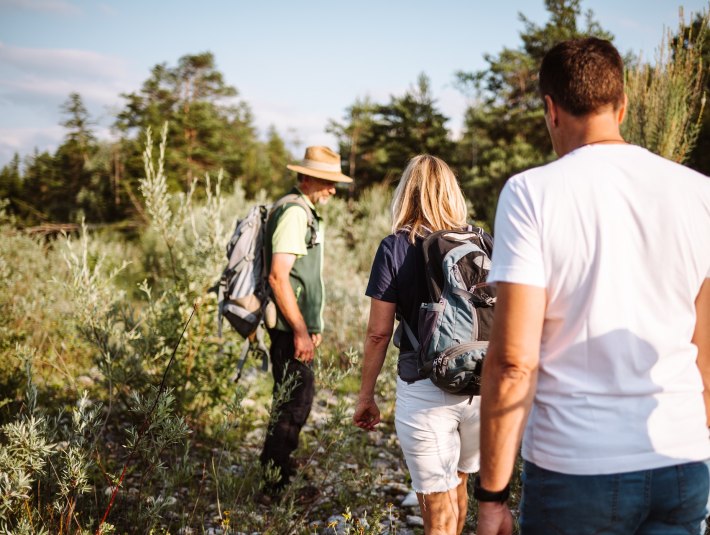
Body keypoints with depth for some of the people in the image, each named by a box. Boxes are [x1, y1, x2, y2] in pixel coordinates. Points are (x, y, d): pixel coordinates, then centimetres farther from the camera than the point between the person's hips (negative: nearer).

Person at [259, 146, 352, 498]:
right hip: (290, 327, -10)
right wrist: (301, 330, -21)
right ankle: (274, 482, 6)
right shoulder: (293, 212, -15)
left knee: (296, 401, 17)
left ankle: (280, 477, 29)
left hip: (299, 326, 10)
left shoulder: (309, 214, 18)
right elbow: (278, 276, -22)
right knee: (294, 403, -5)